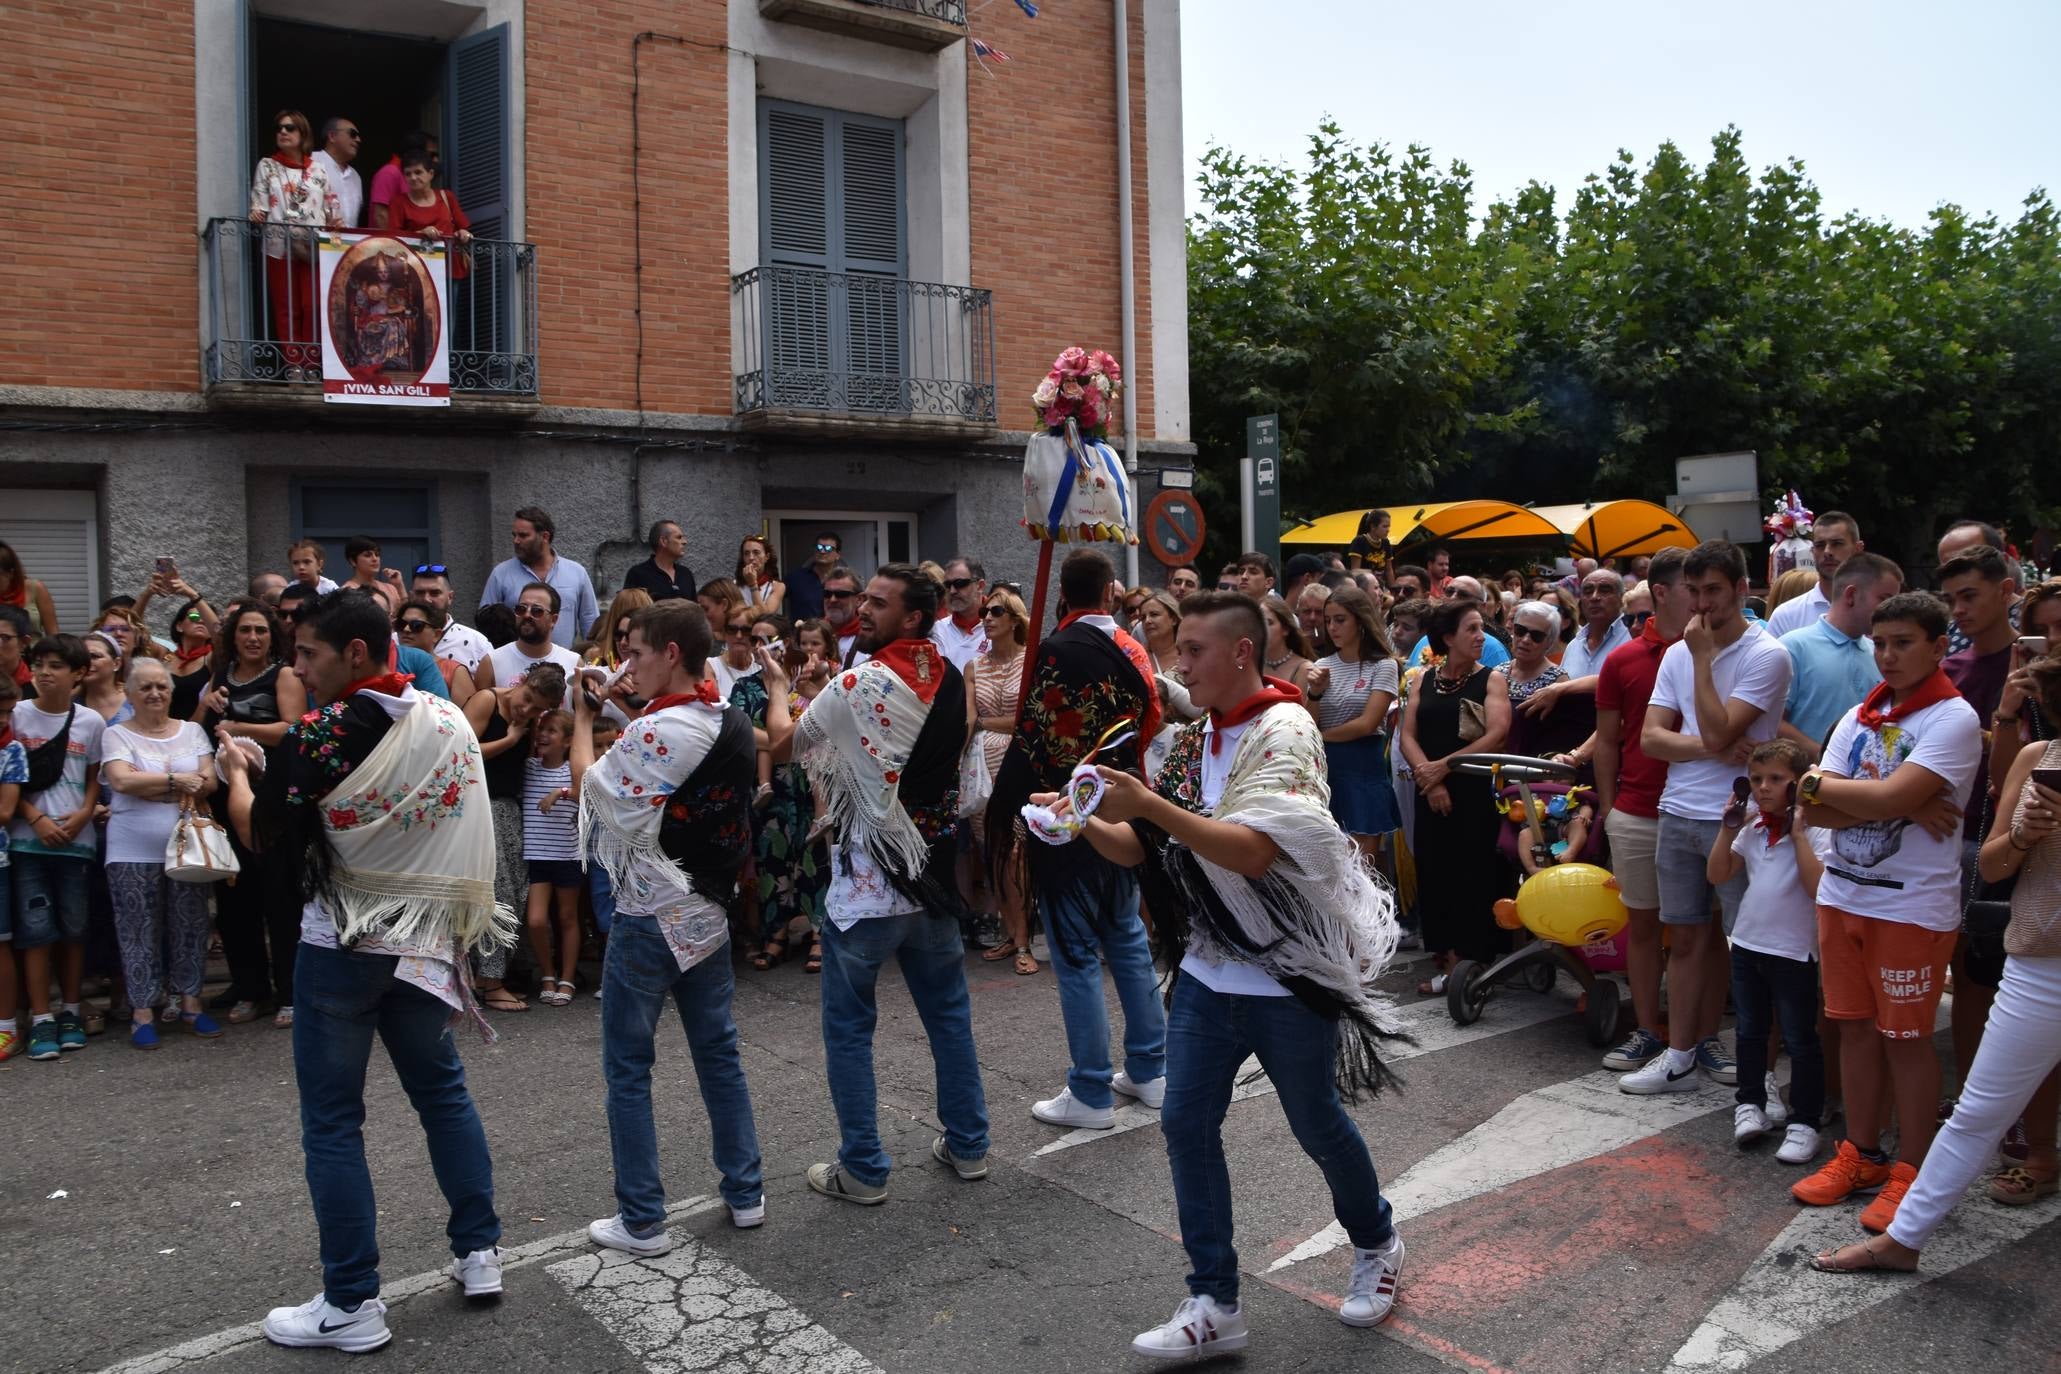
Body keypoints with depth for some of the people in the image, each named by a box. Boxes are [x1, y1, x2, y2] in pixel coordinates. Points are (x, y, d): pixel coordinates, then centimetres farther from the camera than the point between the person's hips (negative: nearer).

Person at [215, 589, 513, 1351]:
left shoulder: (317, 738, -18)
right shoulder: (450, 722, -1)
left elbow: (259, 835, -5)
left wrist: (237, 769, 13)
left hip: (340, 946, -5)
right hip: (426, 937, 5)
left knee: (332, 1122, 5)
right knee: (443, 1090, 18)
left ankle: (352, 1305, 11)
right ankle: (480, 1251, 23)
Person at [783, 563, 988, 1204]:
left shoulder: (856, 685, -17)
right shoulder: (950, 679, 2)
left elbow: (782, 745, -5)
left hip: (866, 880, -6)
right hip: (932, 870, 6)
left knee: (848, 1027, 7)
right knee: (949, 1012, 17)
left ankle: (862, 1170, 13)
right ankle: (967, 1145, 28)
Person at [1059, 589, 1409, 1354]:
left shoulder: (1283, 731, -17)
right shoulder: (1194, 741, 5)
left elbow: (1253, 852, -29)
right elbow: (1141, 851, 7)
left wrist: (1149, 804, -32)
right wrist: (1088, 821, -12)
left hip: (1290, 973, -6)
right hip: (1209, 970, 6)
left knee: (1316, 1124, 11)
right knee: (1186, 1123, 3)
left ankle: (1376, 1245, 40)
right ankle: (1214, 1303, 16)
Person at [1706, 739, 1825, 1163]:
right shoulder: (1751, 829, 4)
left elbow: (1817, 886, -26)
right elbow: (1718, 875, 5)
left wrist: (1798, 831, -26)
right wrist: (1729, 827, -3)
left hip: (1794, 952, -6)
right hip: (1747, 944, 6)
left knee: (1800, 1040, 3)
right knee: (1750, 1031, 18)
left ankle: (1804, 1122, 11)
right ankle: (1750, 1102, 32)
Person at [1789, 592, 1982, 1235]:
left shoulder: (1953, 719, -11)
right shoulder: (1859, 717, 9)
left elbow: (1889, 799, -23)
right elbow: (1818, 811, 0)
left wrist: (1820, 782, -7)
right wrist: (1904, 808, -13)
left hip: (1913, 905, -6)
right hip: (1842, 893, 6)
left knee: (1906, 1037, 4)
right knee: (1855, 1026, 13)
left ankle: (1911, 1171, 17)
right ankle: (1862, 1153, 25)